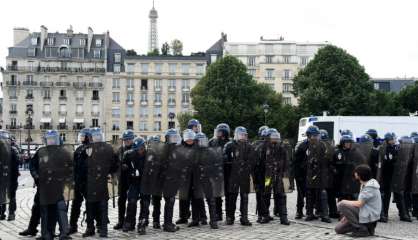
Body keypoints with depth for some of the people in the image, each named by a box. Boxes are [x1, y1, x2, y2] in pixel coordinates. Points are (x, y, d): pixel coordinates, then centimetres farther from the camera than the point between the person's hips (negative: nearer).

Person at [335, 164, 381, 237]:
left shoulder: (370, 187, -19)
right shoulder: (364, 185, 13)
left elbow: (359, 204, -23)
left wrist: (345, 202, -6)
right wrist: (347, 215, 7)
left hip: (368, 217, -10)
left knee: (341, 205, -20)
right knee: (338, 229, 5)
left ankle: (362, 229, -13)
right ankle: (367, 227, 9)